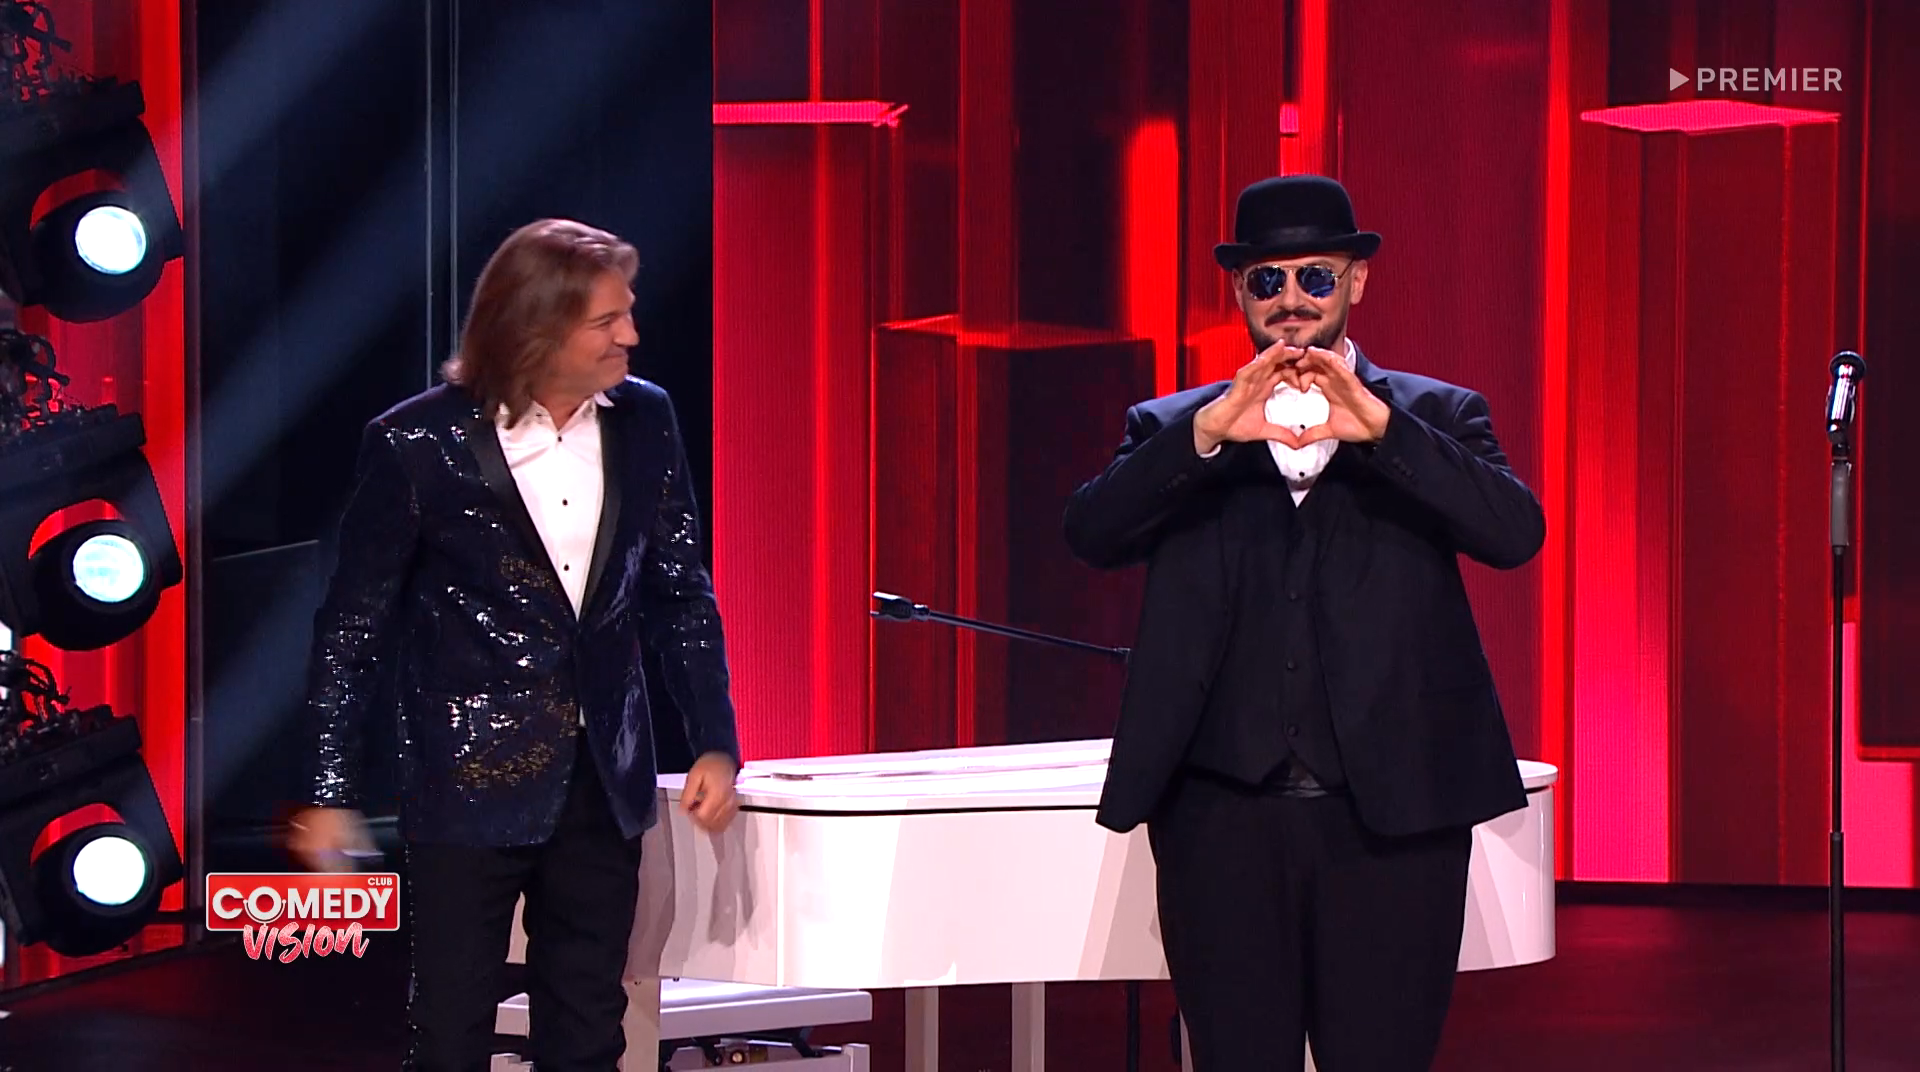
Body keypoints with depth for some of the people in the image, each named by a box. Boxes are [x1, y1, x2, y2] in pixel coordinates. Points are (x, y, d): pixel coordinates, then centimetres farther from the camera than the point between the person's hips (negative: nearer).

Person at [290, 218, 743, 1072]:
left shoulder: (644, 421, 1)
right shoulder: (417, 446, -10)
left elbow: (680, 594, 10)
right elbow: (354, 626, -4)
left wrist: (714, 743, 1)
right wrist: (330, 793, -5)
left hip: (602, 788, 4)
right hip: (469, 788, -4)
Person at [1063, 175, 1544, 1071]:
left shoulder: (1434, 417, 10)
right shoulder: (1174, 429, 12)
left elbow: (1516, 532, -8)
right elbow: (1091, 535, -5)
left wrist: (1381, 427, -19)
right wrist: (1209, 433, -19)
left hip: (1391, 815, -1)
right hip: (1225, 819, 1)